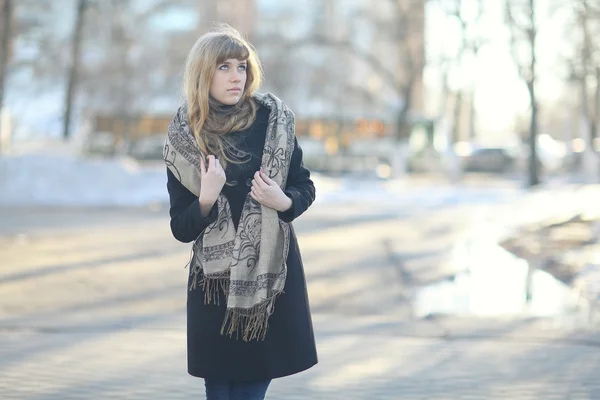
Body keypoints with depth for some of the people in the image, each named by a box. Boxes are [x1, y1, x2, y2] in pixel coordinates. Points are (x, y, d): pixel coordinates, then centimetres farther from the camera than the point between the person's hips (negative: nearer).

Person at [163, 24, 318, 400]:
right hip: (215, 282, 0)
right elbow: (181, 229, -2)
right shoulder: (184, 137, -3)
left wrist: (284, 202, -15)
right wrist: (206, 200, -21)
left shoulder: (273, 119, -3)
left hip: (270, 275, 0)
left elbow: (306, 188, 6)